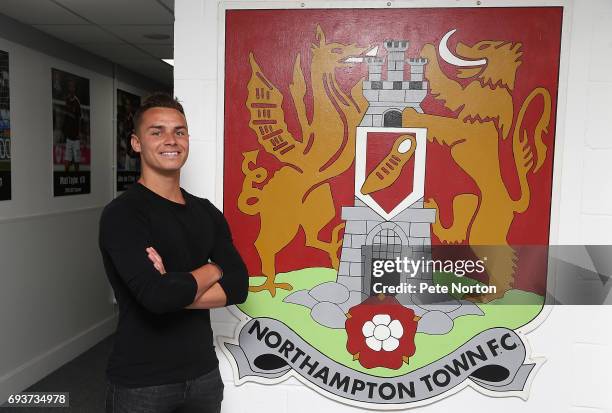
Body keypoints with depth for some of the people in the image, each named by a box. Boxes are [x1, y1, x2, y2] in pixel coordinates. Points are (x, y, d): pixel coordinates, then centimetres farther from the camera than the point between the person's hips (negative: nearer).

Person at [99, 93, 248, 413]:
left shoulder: (206, 213, 3)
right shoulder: (121, 214, -15)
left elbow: (239, 286, -6)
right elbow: (156, 295, -28)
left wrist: (175, 289, -20)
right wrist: (211, 270, -11)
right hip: (140, 383, -5)